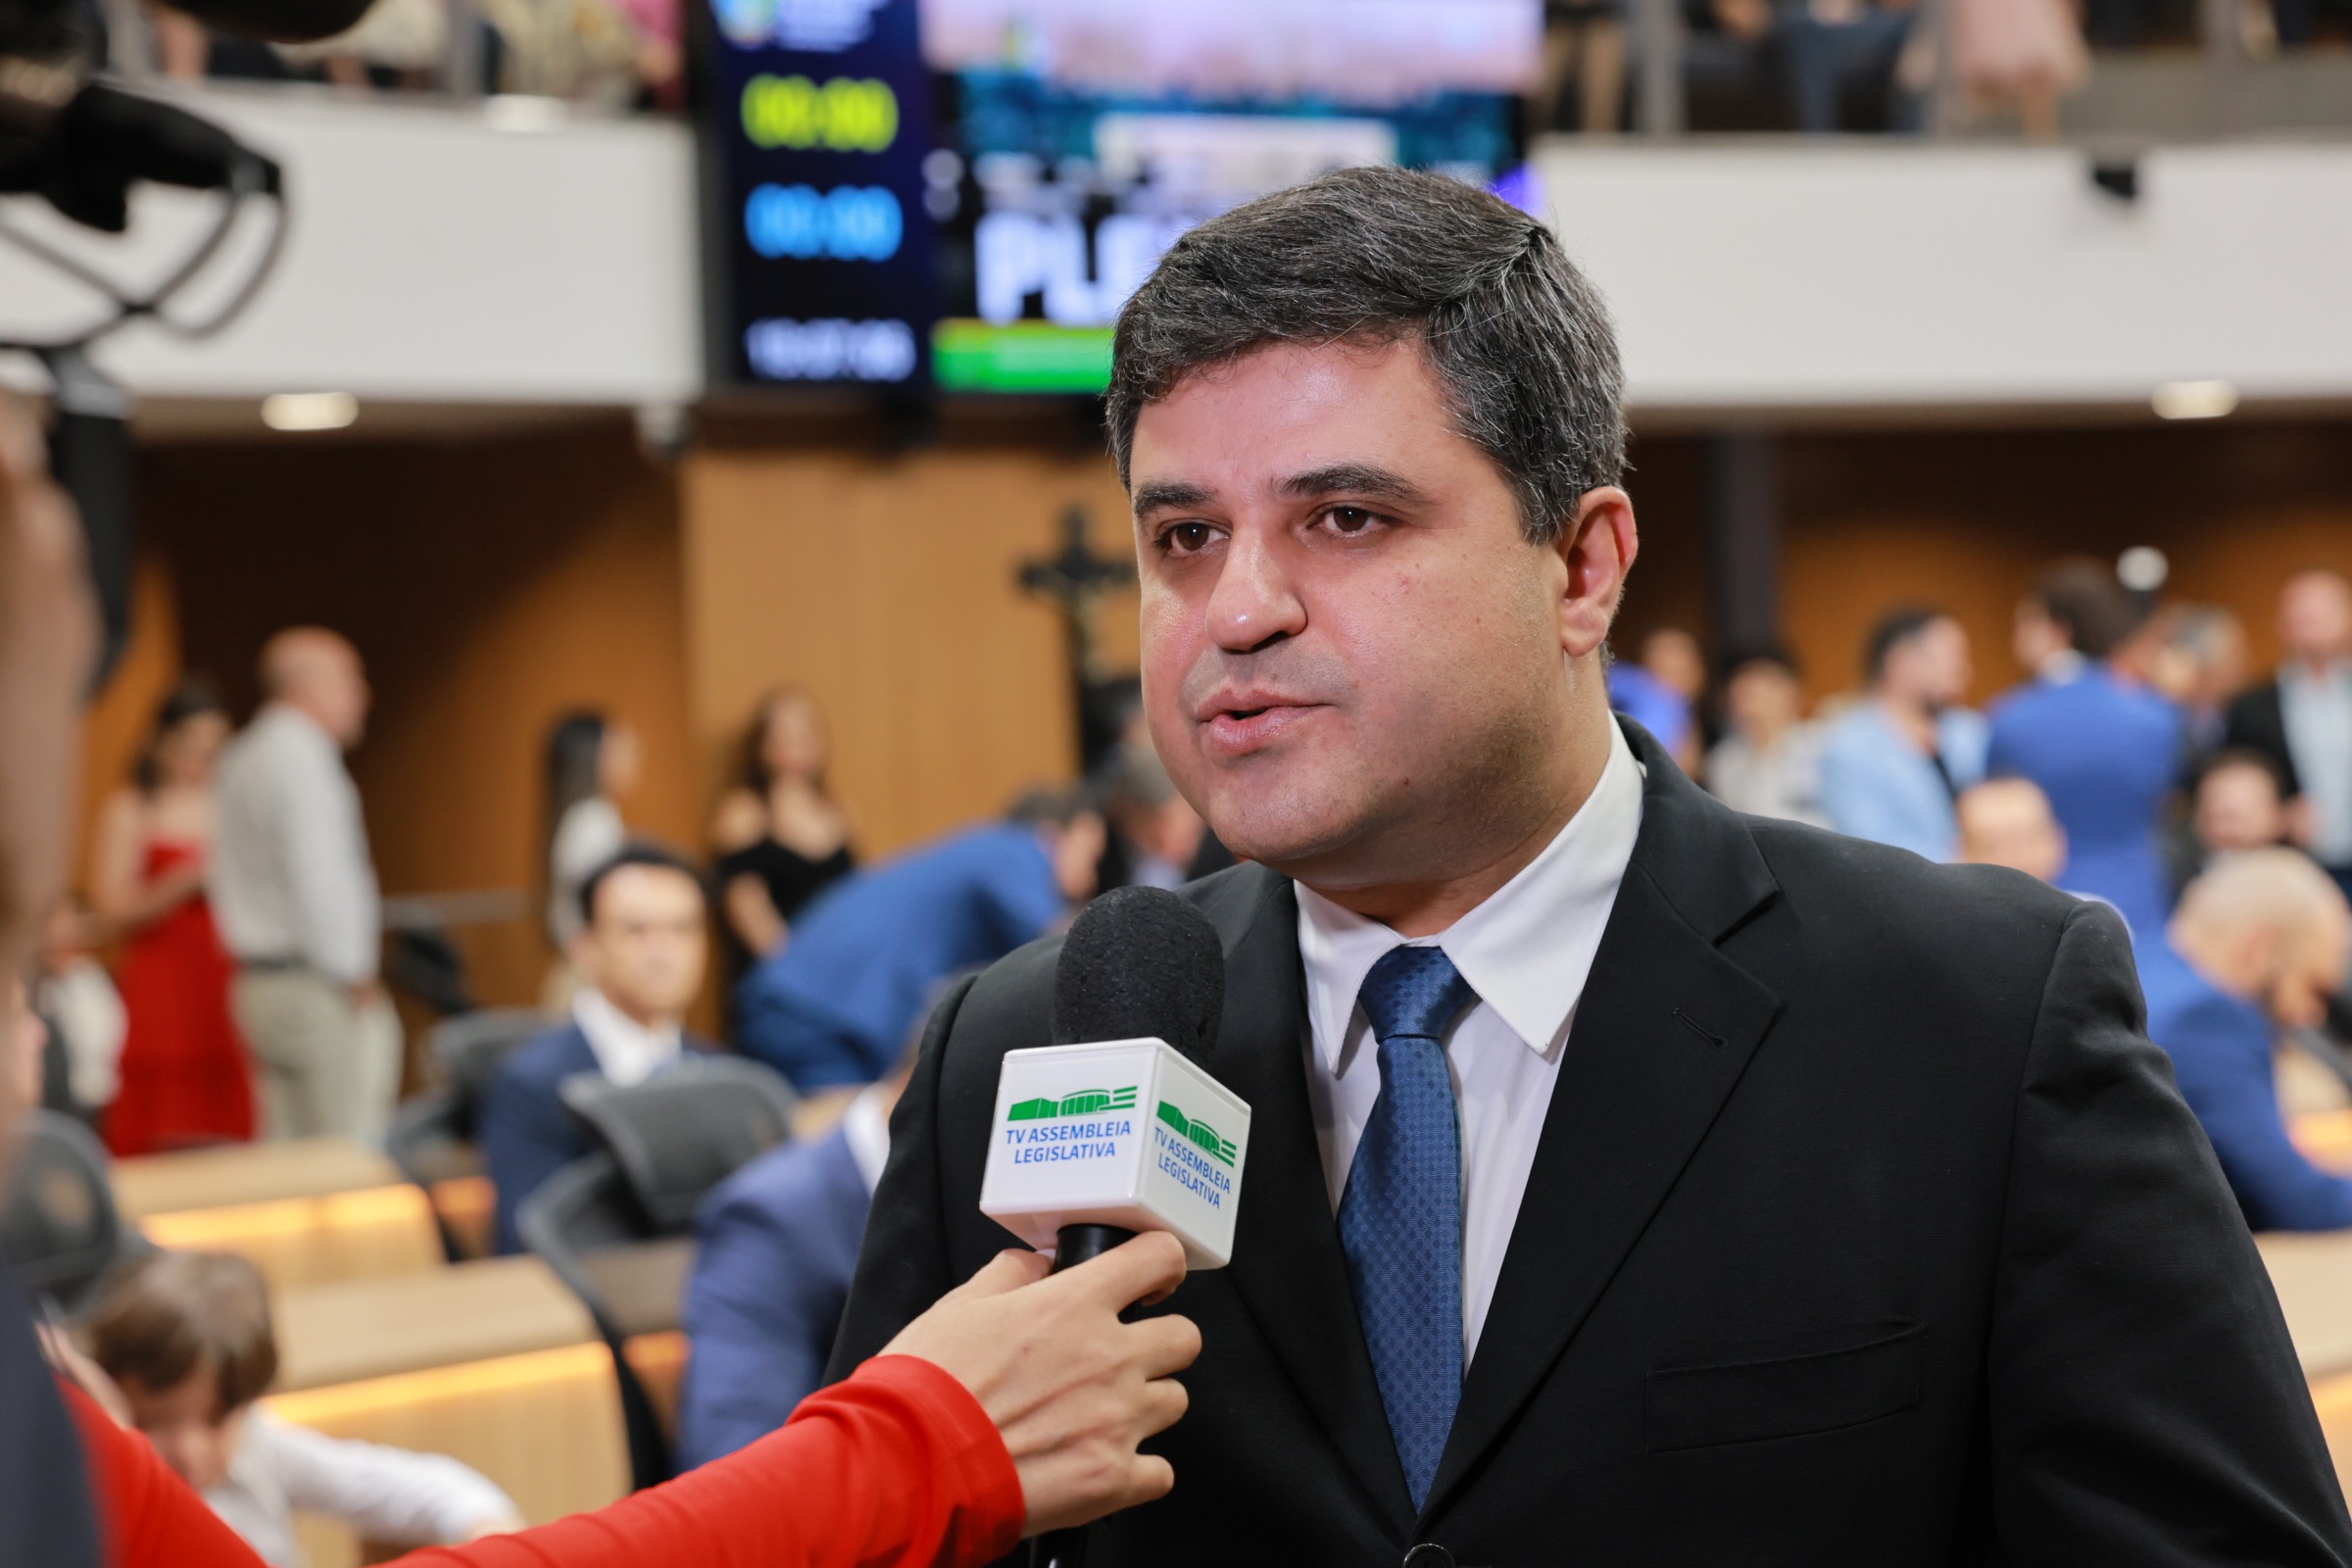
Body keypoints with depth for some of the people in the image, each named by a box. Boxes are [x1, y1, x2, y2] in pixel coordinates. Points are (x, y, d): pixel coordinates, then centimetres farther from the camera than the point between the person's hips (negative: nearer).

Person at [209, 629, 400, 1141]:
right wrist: (355, 979, -13)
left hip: (259, 982, 10)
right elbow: (317, 878, -19)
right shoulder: (302, 760, -13)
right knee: (347, 1155, -10)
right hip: (317, 986, -10)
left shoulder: (241, 759, 18)